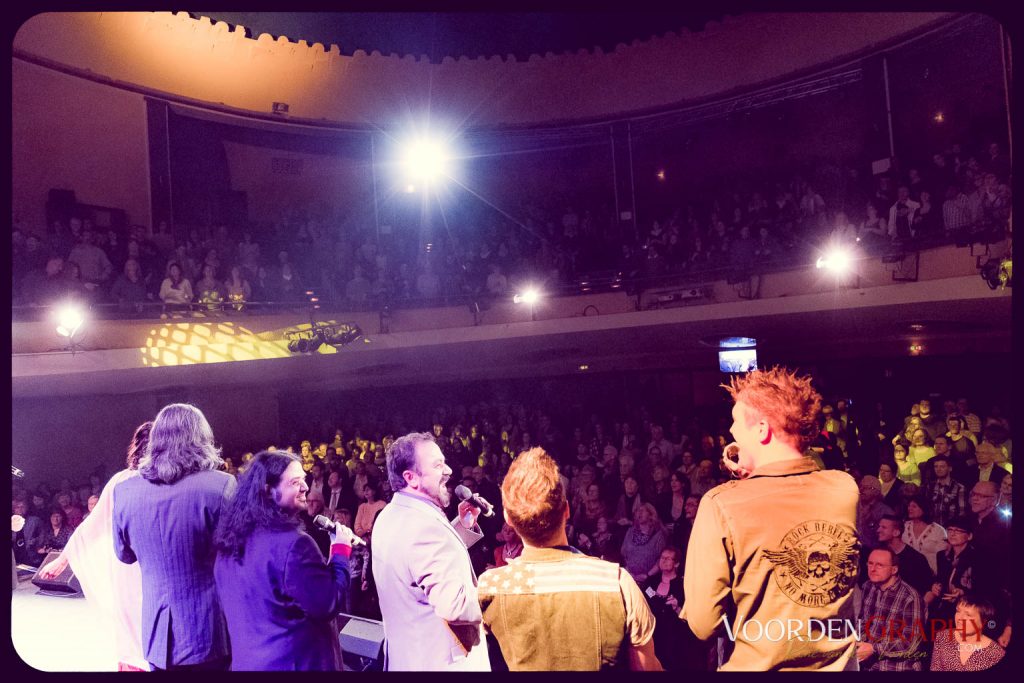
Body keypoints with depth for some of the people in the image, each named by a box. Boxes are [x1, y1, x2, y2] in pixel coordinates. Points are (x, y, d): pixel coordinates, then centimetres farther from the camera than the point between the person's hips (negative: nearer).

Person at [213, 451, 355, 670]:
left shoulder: (231, 537, 1)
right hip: (294, 662, -7)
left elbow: (233, 606, 13)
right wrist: (342, 550, -13)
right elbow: (328, 606, -22)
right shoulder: (293, 543, -25)